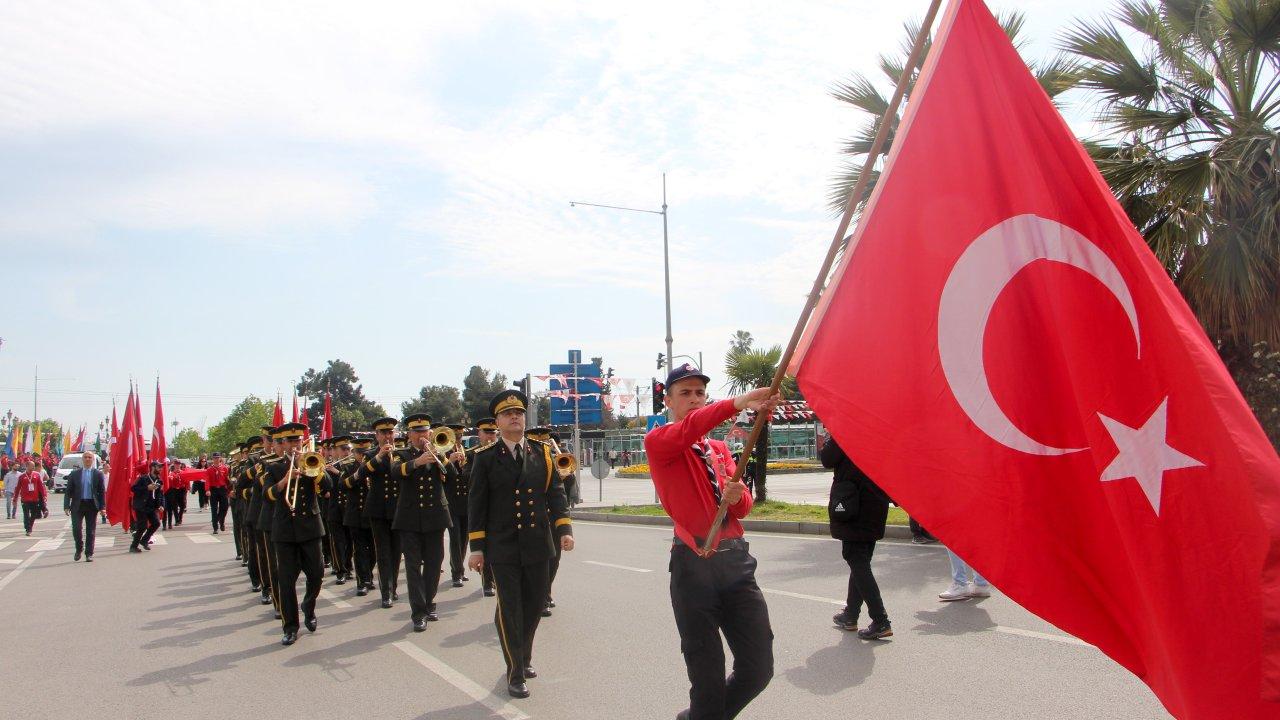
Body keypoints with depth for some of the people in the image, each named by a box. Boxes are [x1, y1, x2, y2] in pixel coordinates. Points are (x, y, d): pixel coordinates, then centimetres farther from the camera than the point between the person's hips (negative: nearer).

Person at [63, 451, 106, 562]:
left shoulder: (98, 474, 4)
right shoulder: (74, 474, 6)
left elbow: (102, 491, 3)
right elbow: (68, 491, 6)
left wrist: (102, 507, -4)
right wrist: (66, 506, -4)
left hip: (92, 505, -1)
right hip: (78, 504, 1)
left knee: (91, 531, 3)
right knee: (76, 528, -6)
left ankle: (89, 554, 11)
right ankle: (79, 549, 19)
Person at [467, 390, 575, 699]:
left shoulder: (543, 453, 6)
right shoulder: (486, 458, -1)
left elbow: (556, 493, 3)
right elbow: (476, 504, -1)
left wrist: (564, 529, -9)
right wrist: (477, 547, -4)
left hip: (537, 545, 3)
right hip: (503, 546, -3)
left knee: (535, 603, 12)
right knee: (509, 608, 0)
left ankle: (524, 655, 34)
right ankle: (515, 671, 13)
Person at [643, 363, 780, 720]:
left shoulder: (720, 448, 19)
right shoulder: (658, 442, -1)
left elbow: (744, 507, 16)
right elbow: (690, 429, -24)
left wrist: (736, 496, -8)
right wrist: (738, 403, -37)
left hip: (736, 560, 6)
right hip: (694, 566, -6)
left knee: (759, 669, 7)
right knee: (708, 676, 2)